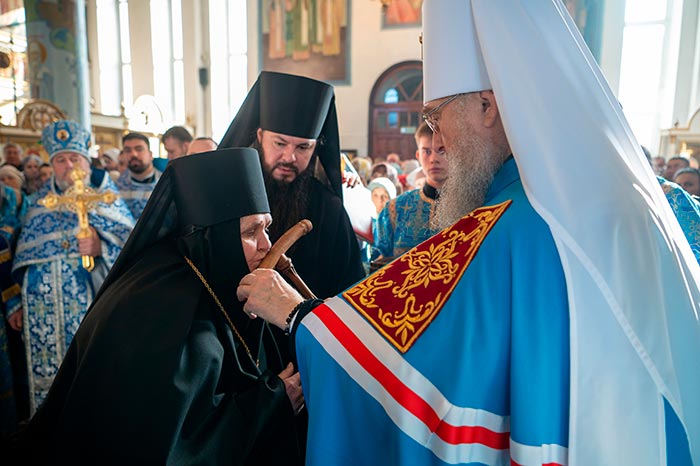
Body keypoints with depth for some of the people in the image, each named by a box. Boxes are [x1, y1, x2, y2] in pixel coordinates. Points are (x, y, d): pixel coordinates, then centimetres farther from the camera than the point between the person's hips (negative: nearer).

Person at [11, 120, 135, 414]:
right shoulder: (39, 202, 12)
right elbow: (23, 259, 16)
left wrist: (100, 248, -22)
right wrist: (19, 302, 14)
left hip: (90, 302, -3)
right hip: (43, 309, 3)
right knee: (46, 373, 7)